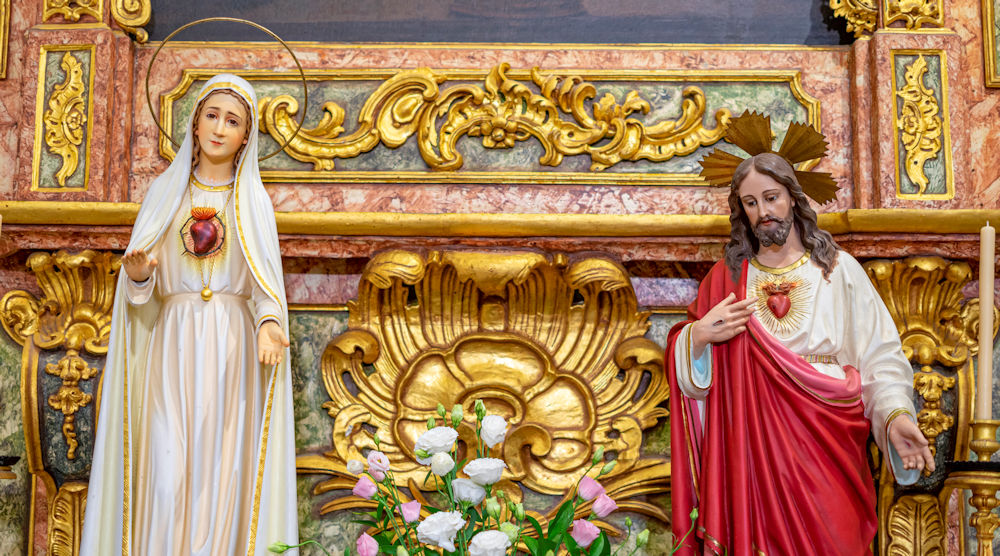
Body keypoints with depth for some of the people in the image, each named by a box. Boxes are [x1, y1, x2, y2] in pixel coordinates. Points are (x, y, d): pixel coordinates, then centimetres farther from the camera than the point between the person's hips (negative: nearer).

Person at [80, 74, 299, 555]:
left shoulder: (253, 200, 8)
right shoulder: (165, 191, 10)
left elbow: (265, 283, 1)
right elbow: (141, 291, 8)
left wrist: (269, 323, -19)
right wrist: (137, 273, -15)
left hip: (231, 349, 0)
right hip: (172, 344, 1)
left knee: (222, 468, -3)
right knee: (166, 471, -6)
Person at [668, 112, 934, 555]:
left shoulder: (839, 270, 2)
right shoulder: (727, 277, 8)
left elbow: (880, 355, -4)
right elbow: (682, 361, 9)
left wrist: (895, 414, -19)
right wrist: (698, 335, -12)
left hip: (826, 448, -1)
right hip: (752, 448, 1)